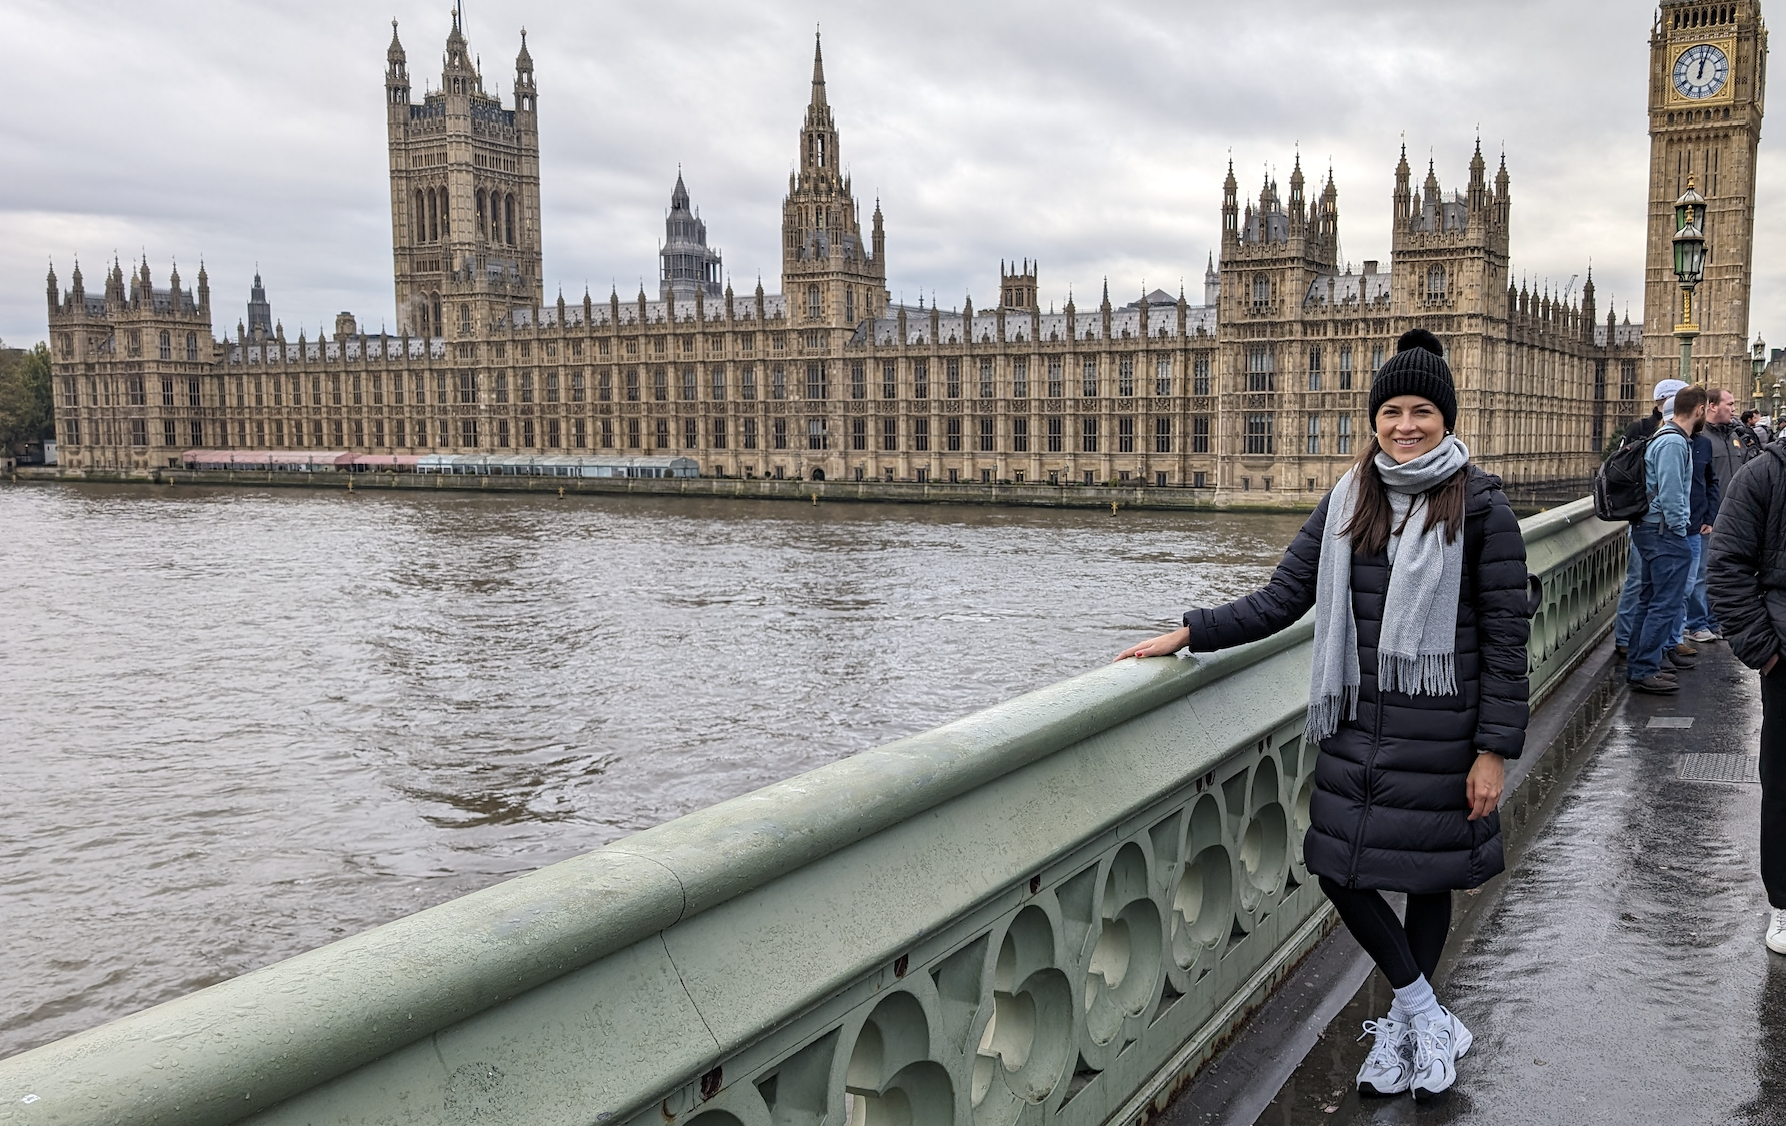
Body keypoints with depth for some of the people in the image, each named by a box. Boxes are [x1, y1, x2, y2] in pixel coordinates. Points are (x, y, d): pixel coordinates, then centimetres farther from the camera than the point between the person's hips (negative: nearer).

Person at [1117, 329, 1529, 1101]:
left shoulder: (1479, 505, -7)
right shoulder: (1347, 500, 4)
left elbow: (1506, 635, -8)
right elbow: (1281, 600, 3)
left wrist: (1494, 749, -10)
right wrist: (1188, 633, -6)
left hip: (1438, 732, -4)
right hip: (1357, 724, 4)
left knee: (1426, 875, 9)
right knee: (1340, 870, 3)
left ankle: (1404, 1024, 31)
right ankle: (1427, 1019, 23)